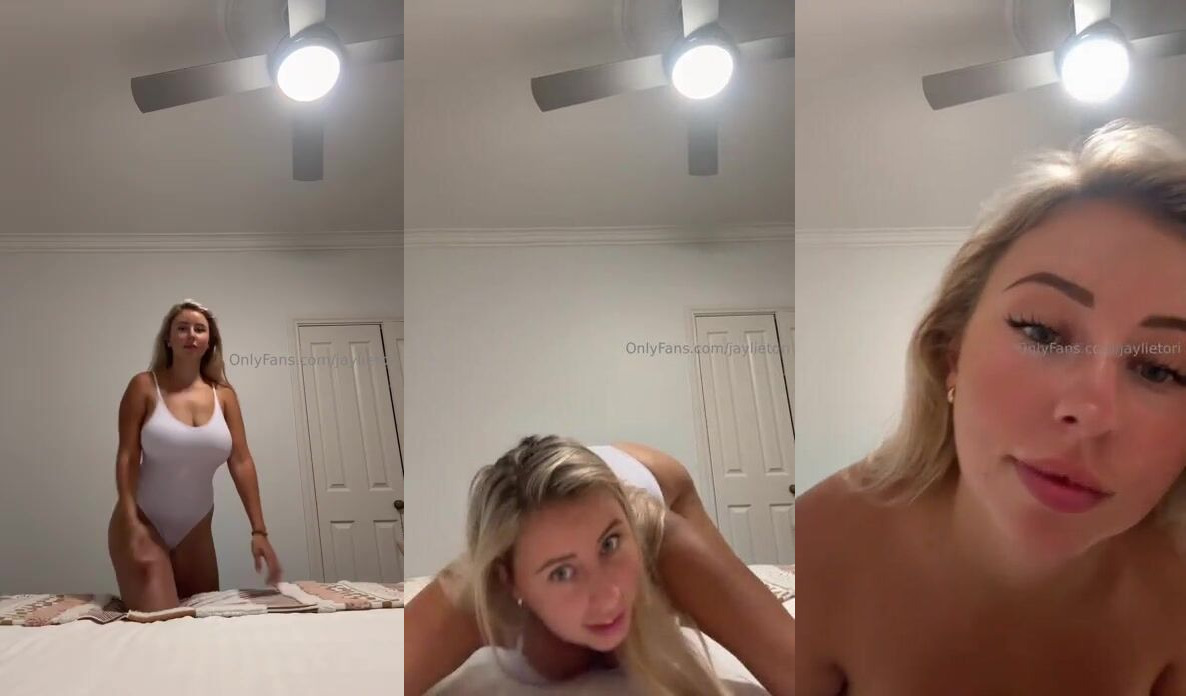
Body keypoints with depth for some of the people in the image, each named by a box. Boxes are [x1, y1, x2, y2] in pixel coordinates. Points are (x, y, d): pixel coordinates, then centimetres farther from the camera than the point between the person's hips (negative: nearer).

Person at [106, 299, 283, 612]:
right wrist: (132, 524, -21)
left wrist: (259, 530, -9)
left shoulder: (223, 395, 2)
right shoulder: (144, 386, -7)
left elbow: (241, 462, -2)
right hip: (144, 522, -4)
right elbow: (127, 457, -11)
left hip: (196, 528, 4)